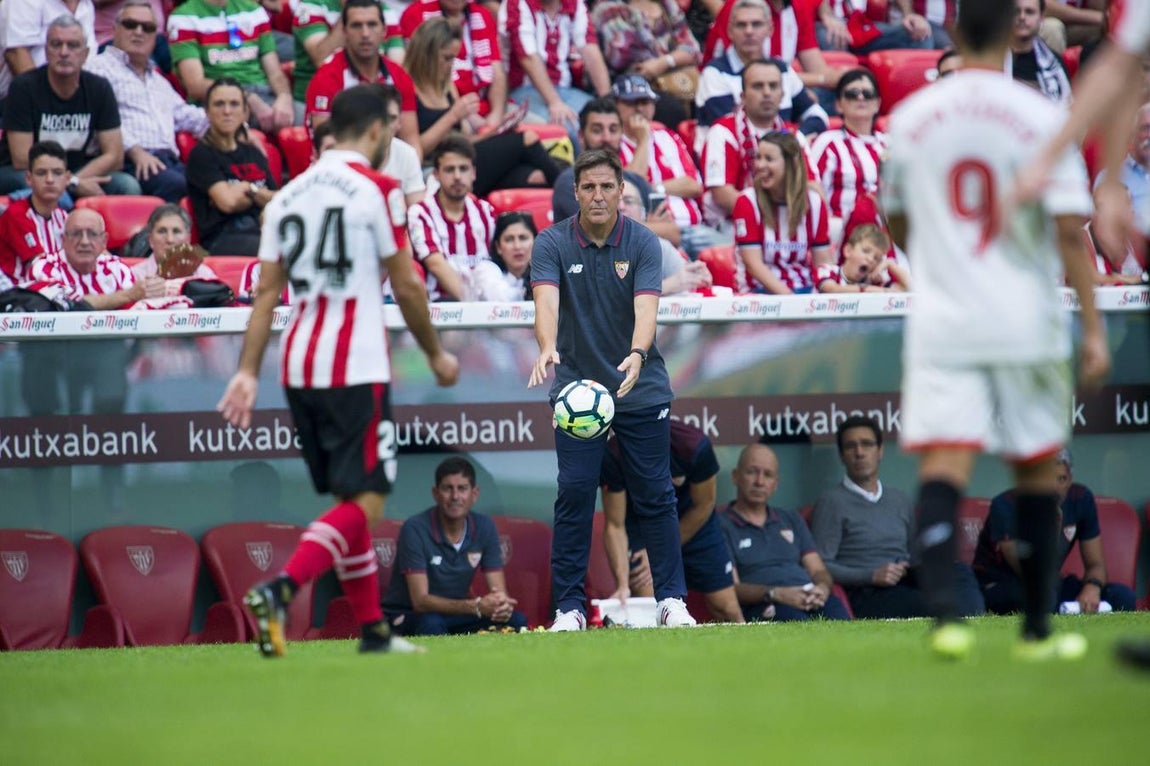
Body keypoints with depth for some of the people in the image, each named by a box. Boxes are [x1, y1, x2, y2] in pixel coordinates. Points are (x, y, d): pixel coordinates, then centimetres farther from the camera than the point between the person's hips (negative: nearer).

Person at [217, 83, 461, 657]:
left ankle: (373, 631, 17)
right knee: (364, 502, -7)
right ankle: (280, 589, -27)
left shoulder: (289, 195, 11)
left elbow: (266, 292, 7)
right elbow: (406, 287, -4)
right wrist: (436, 355, 9)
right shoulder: (377, 190, -7)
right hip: (357, 369, -7)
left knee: (348, 499, 15)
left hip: (299, 367, 7)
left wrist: (248, 372, 6)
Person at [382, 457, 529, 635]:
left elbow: (499, 590, -4)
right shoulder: (416, 529, -18)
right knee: (431, 624, -40)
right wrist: (476, 606, -38)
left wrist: (502, 605, -31)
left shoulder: (484, 528, -2)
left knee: (515, 621, -18)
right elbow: (421, 601, -24)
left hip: (454, 616, 5)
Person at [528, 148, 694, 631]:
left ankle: (671, 600, 10)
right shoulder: (551, 243, -8)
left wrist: (636, 356, -43)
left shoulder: (643, 243, -8)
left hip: (640, 388, 0)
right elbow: (546, 300, -24)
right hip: (576, 386, 0)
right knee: (574, 492, -6)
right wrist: (547, 348, -45)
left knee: (654, 495, 2)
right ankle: (569, 607, -1)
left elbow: (646, 308, -22)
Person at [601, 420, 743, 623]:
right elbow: (615, 526, -24)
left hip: (692, 521, 1)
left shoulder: (695, 445, -32)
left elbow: (703, 506, -14)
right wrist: (623, 584, -34)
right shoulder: (613, 456, -32)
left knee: (726, 610, -1)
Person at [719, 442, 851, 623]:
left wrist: (822, 588, -5)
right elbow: (732, 589, -1)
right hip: (762, 607, -5)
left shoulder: (792, 520, 31)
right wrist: (775, 594, -19)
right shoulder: (722, 525, 12)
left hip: (811, 601, 5)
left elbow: (818, 571, 22)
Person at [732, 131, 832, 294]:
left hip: (804, 289, 3)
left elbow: (823, 262, 7)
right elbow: (754, 264, -10)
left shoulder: (814, 202, 4)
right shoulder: (747, 202, -5)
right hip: (759, 291, -3)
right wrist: (788, 297, -22)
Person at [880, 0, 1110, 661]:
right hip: (1027, 322, -1)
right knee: (1038, 467, 13)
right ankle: (1038, 629, 18)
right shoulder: (1041, 116, -6)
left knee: (942, 466, -7)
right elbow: (1070, 228, -11)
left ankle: (945, 613, -26)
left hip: (940, 321, 1)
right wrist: (1093, 326, -7)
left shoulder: (911, 117, 4)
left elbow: (897, 222, 18)